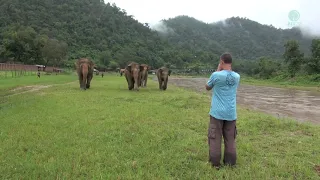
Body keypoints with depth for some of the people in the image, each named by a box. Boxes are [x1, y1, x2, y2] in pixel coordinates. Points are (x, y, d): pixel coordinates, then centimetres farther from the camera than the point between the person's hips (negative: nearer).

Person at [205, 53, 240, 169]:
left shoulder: (216, 75, -13)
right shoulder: (237, 76, 1)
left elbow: (207, 88, 6)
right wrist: (228, 70, 14)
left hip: (217, 112, -4)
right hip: (231, 113, 4)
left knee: (215, 138, 6)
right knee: (230, 139, 13)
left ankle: (215, 163, 11)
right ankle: (230, 162, 20)